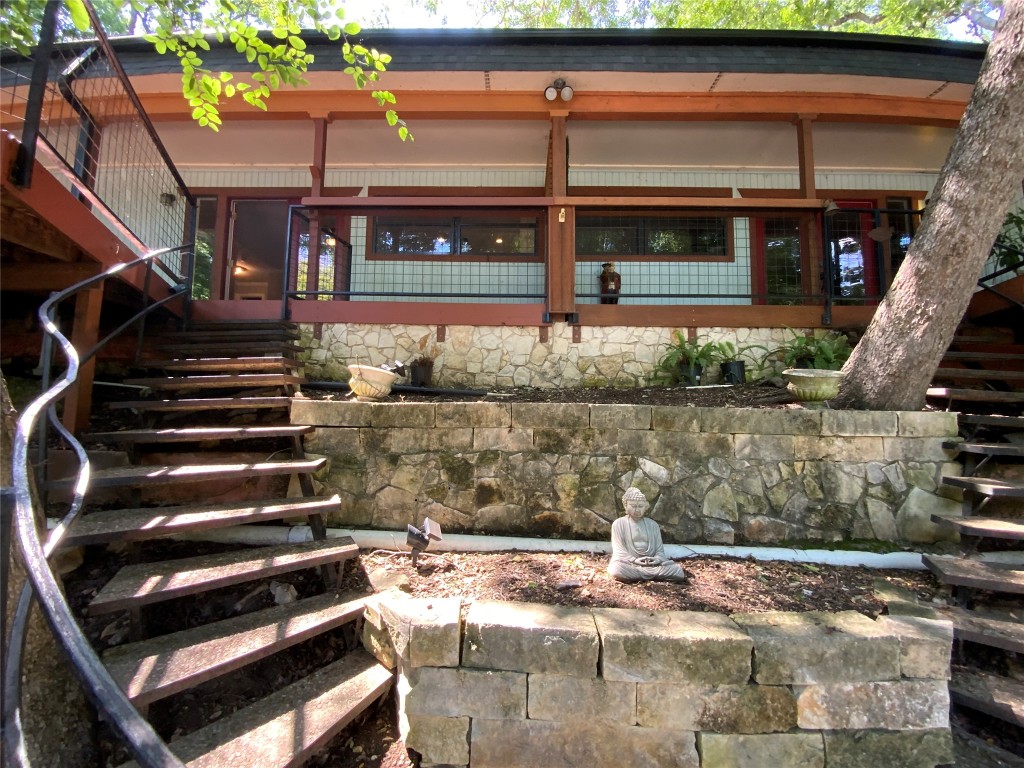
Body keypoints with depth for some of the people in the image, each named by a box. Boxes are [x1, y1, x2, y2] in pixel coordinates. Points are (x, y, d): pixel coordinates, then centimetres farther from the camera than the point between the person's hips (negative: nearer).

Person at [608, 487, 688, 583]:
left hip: (652, 564, 3)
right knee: (615, 570, -37)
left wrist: (657, 559, -13)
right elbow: (619, 550, -3)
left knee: (678, 571, -22)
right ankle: (658, 574, -24)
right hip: (629, 564, -3)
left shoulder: (653, 525, 14)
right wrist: (635, 560, -19)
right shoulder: (618, 524, 4)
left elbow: (660, 549, 10)